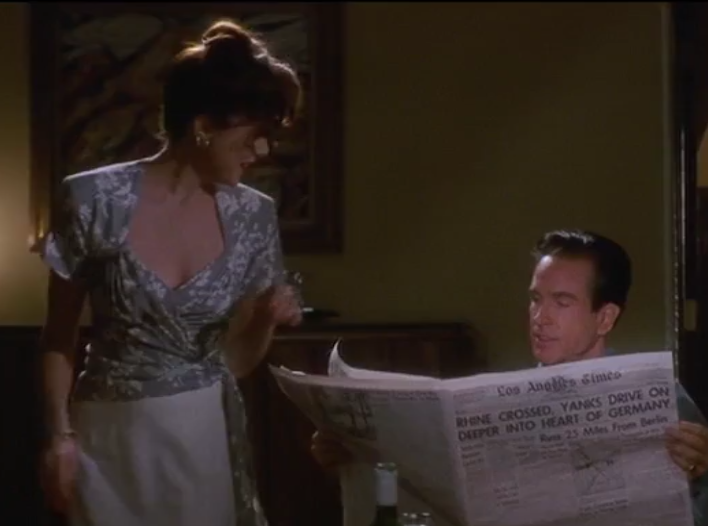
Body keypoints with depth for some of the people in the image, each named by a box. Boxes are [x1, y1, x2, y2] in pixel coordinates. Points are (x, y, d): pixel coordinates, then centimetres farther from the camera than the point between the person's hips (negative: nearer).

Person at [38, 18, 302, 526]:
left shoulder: (254, 216, -2)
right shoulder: (96, 201, -13)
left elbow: (236, 359, 7)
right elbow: (58, 338, -2)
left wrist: (267, 318, -12)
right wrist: (60, 436, -9)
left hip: (207, 438, 3)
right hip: (112, 438, -3)